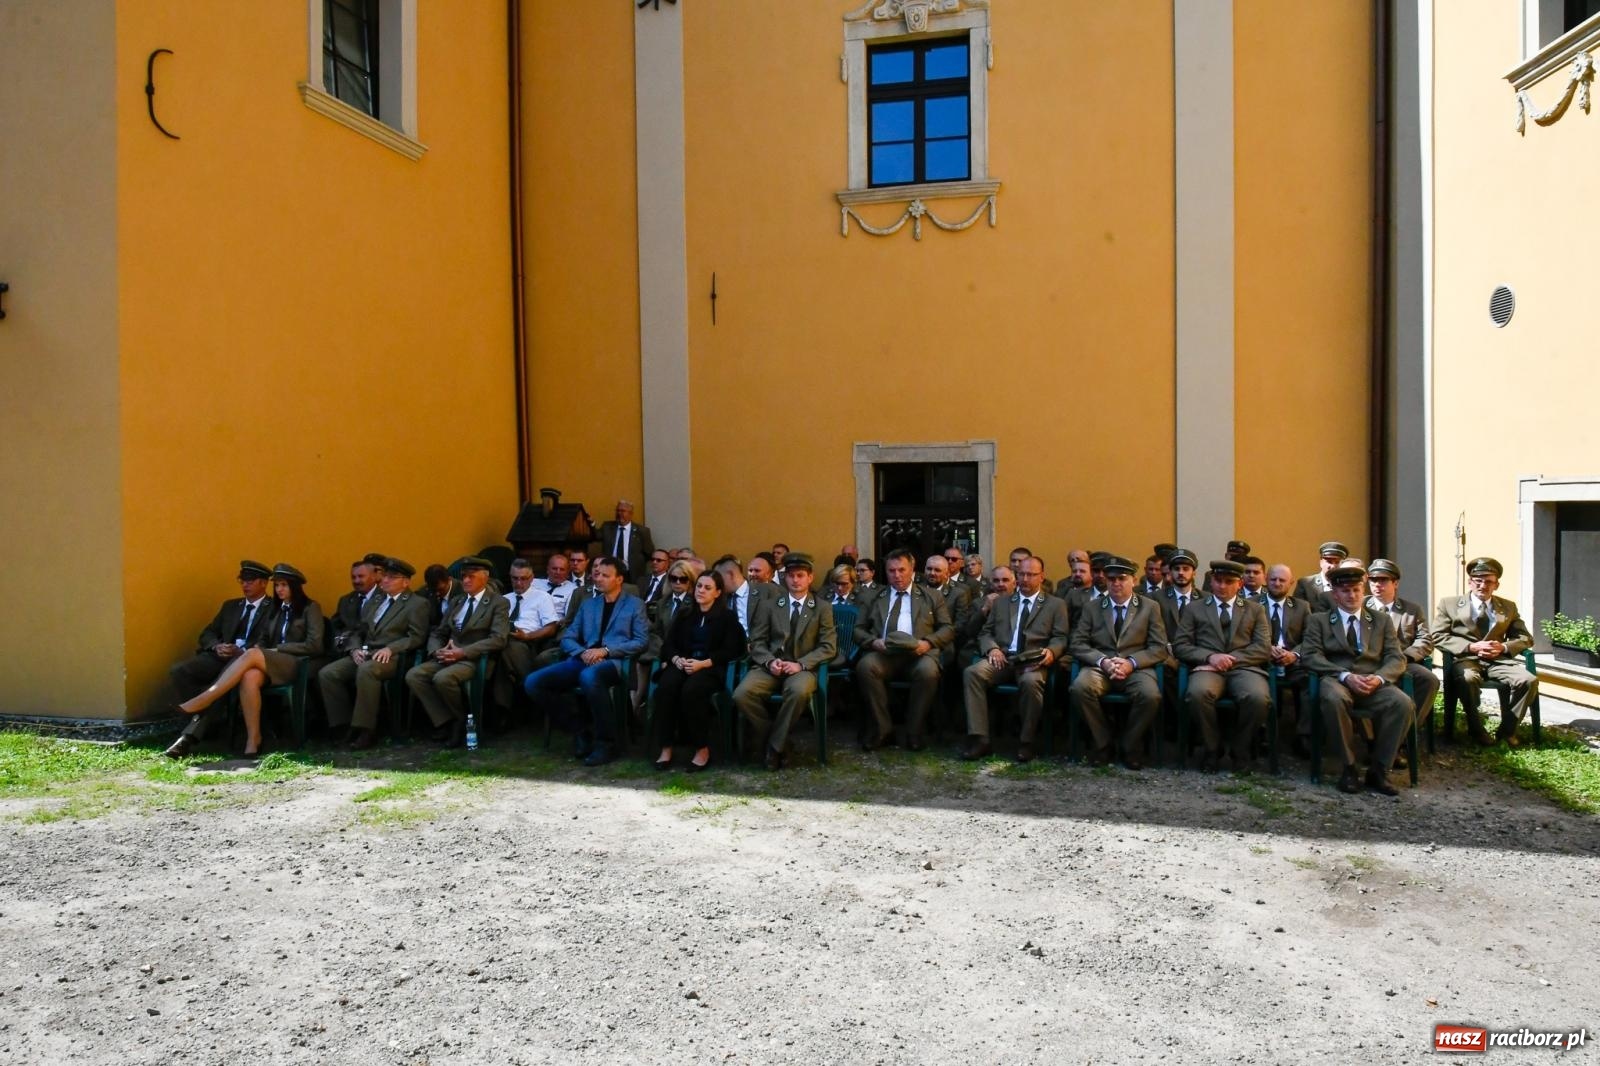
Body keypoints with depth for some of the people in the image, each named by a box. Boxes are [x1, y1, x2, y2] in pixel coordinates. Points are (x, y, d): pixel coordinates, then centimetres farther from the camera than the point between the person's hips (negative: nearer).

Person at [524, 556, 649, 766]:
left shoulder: (635, 604, 11)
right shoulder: (588, 604, 24)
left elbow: (641, 641, -1)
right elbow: (567, 638, 18)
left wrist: (605, 650, -12)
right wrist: (583, 652, -6)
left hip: (615, 661, -5)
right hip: (584, 660, 5)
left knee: (589, 677, -41)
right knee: (533, 682, -16)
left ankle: (606, 742, -24)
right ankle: (581, 729, -3)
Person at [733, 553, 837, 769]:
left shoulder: (823, 608, 10)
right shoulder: (769, 606, 15)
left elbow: (828, 647, 1)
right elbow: (757, 642, 9)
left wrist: (800, 664, -14)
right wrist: (769, 661, -12)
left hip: (802, 668, -2)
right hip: (770, 666, 2)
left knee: (799, 691, -38)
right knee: (741, 695, -28)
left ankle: (776, 745, -17)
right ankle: (772, 735, -5)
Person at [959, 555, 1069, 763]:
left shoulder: (1056, 604, 16)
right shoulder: (1001, 603, 23)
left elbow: (1061, 638, 7)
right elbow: (985, 632, 18)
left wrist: (1051, 651, -16)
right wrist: (992, 648, -5)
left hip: (1034, 662, -2)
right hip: (1002, 658, 3)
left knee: (1030, 682, -39)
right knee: (972, 672, -29)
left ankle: (1026, 742, -19)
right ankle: (979, 739, -28)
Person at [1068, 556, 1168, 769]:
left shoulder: (1150, 607, 9)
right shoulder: (1093, 608, 12)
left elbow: (1159, 648, 2)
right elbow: (1077, 644, 5)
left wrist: (1131, 663, -15)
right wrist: (1103, 661, -14)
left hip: (1136, 669, -1)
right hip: (1100, 666, 1)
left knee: (1151, 695, -33)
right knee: (1079, 687, -31)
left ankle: (1129, 746, -5)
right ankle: (1103, 743, -9)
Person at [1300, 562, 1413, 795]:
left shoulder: (1381, 619, 21)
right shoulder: (1319, 620, 14)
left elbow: (1396, 658, 10)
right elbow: (1310, 655, 0)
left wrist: (1378, 678, -13)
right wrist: (1346, 676, -16)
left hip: (1374, 684, 2)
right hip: (1336, 681, -2)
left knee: (1403, 703, -30)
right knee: (1333, 698, -38)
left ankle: (1378, 771, -15)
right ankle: (1348, 767, -21)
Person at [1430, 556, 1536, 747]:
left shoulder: (1509, 607, 18)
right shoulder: (1449, 604, 8)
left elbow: (1525, 638, 14)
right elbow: (1438, 637, -1)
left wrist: (1504, 647, -8)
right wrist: (1471, 647, -15)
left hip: (1498, 659, 4)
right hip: (1466, 658, -3)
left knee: (1530, 681, -25)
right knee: (1468, 679, -37)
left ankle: (1507, 729, -5)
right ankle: (1476, 729, -15)